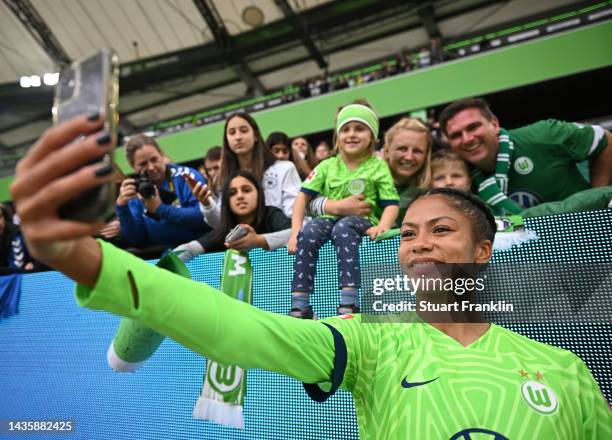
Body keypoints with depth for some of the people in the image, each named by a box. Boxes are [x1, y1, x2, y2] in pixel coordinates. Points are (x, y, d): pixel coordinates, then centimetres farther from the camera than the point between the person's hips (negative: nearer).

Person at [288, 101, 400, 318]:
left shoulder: (378, 167, 7)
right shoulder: (327, 166, 12)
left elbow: (391, 204, 0)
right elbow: (304, 196, 7)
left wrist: (382, 226, -22)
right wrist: (295, 230, -6)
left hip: (361, 220, -2)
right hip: (329, 218, 3)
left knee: (343, 229, -37)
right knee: (308, 233, -30)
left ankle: (349, 303, -43)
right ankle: (299, 306, -31)